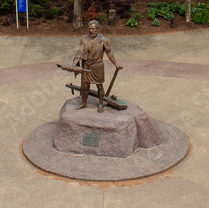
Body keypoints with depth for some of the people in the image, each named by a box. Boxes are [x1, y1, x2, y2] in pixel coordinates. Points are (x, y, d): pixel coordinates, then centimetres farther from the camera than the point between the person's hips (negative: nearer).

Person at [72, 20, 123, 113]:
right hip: (86, 66, 3)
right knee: (84, 86, 11)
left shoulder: (103, 40, -12)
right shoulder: (84, 38, -6)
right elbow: (80, 52, -10)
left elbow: (109, 52, -4)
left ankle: (100, 104, 28)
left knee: (99, 86, 9)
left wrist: (116, 64, -4)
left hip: (98, 67, -3)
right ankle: (84, 103, 32)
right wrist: (74, 65, -21)